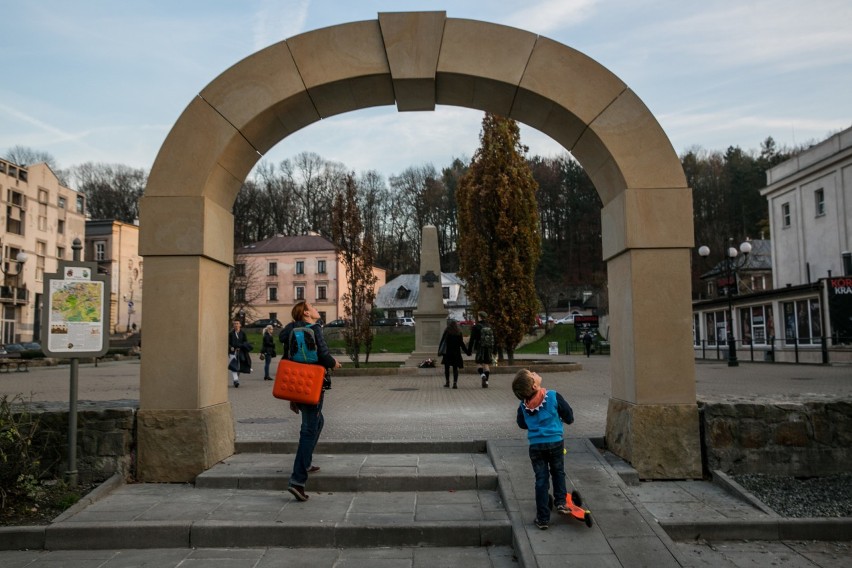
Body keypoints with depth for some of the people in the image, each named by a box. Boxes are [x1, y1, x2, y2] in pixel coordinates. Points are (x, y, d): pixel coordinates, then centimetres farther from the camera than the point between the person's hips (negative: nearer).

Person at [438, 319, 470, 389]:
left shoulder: (447, 331, 0)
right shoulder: (459, 332, 5)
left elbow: (442, 341, -3)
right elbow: (461, 344, 5)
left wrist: (439, 350, 1)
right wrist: (467, 352, 12)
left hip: (448, 352, -2)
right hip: (456, 352, 2)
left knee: (446, 367, 9)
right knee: (455, 368, 4)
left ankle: (447, 382, 5)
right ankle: (455, 383, -5)